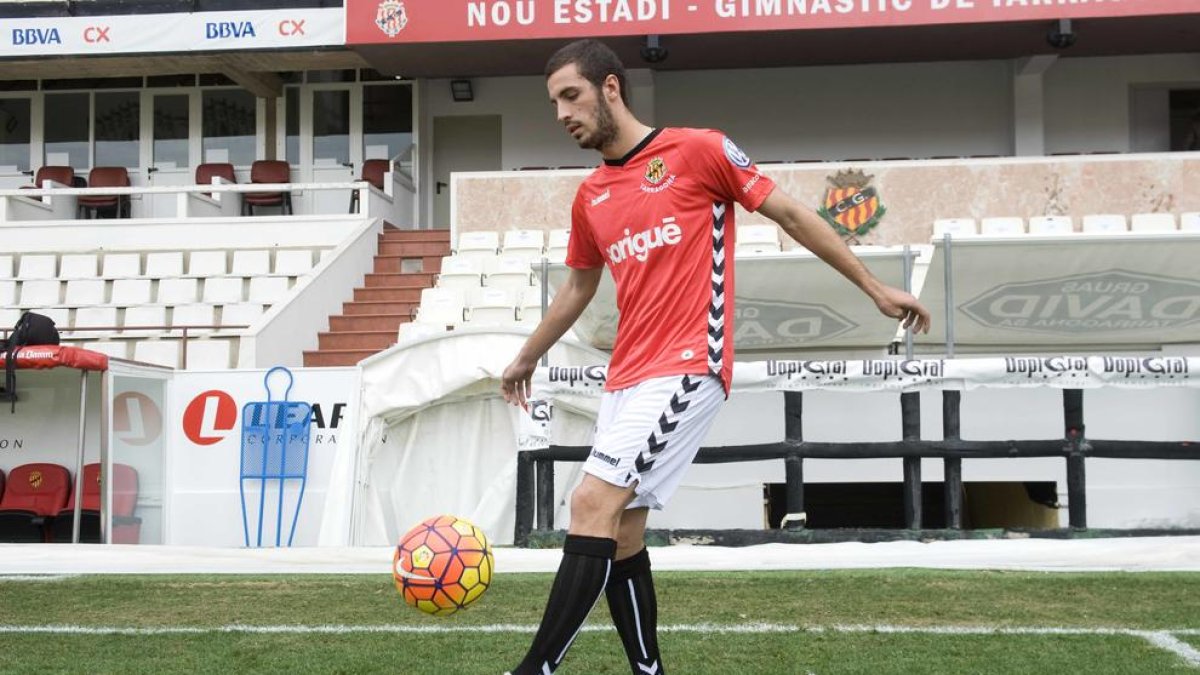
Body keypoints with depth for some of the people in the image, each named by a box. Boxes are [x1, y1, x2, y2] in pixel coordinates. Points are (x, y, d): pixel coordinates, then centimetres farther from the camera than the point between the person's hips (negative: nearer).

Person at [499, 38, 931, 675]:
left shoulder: (696, 150, -4)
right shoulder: (589, 197, 15)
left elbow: (790, 214, 2)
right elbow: (579, 287, 30)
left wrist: (875, 287, 3)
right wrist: (527, 357, 39)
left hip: (686, 368, -7)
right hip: (626, 379, 7)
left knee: (592, 504, -19)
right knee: (621, 534, 6)